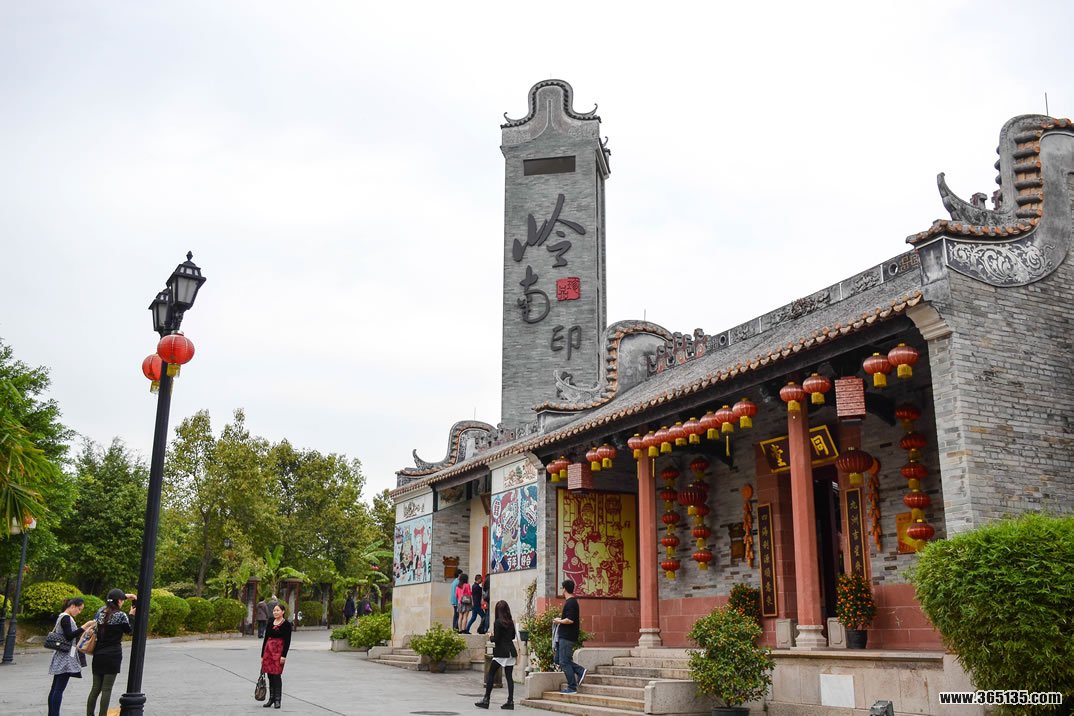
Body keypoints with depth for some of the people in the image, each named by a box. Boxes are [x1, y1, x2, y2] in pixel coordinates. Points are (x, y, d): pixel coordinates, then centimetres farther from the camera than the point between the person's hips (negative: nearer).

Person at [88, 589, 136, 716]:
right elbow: (129, 630, 3)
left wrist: (125, 596, 29)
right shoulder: (121, 615, -12)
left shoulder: (101, 611, 5)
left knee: (95, 687, 11)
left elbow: (109, 604, 28)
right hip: (113, 656, -6)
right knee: (107, 689, -2)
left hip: (98, 654, 6)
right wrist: (132, 615, 11)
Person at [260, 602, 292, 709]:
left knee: (276, 675, -6)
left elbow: (287, 641, -7)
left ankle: (277, 700, 1)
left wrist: (284, 655, -14)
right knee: (270, 675, 8)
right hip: (268, 650, 5)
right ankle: (271, 698, 18)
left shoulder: (286, 624, -4)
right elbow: (266, 639, 14)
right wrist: (262, 655, 13)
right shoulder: (270, 623, 12)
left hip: (279, 650, -5)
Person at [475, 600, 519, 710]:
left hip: (501, 652, -6)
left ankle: (486, 700, 3)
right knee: (509, 676, 6)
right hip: (511, 652, 6)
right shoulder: (511, 622, 8)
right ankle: (510, 701, 3)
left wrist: (491, 636, 7)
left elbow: (496, 639, -12)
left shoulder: (497, 622, -11)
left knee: (491, 674, 3)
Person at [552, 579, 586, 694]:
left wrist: (559, 621, -10)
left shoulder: (570, 603, -17)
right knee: (558, 659, 14)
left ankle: (572, 688, 0)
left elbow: (570, 620, -26)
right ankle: (580, 671, 11)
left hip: (567, 637, -10)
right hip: (564, 636, 10)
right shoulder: (573, 602, 15)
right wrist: (562, 617, 16)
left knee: (564, 662, -5)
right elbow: (578, 618, 25)